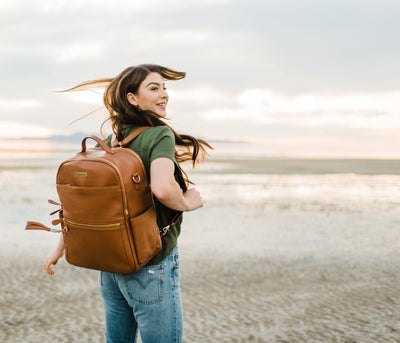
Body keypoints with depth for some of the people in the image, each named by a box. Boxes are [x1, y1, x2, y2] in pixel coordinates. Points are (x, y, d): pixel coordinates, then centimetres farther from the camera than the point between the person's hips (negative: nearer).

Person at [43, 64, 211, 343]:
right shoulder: (160, 135, -15)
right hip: (151, 268, -7)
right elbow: (163, 188, -34)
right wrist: (186, 204, -13)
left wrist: (62, 246, 18)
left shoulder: (110, 142, 5)